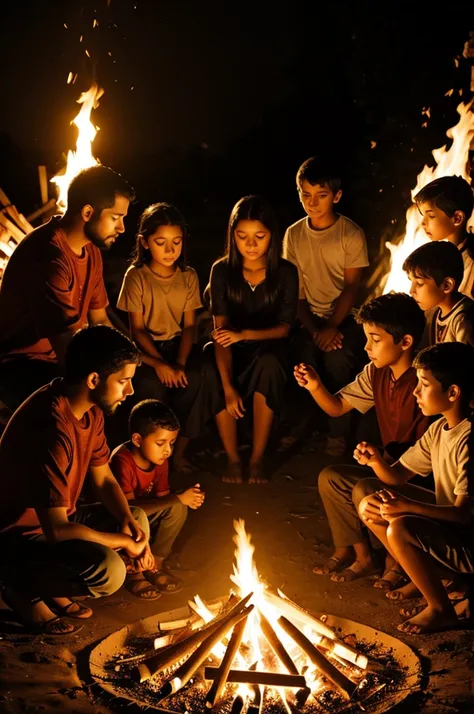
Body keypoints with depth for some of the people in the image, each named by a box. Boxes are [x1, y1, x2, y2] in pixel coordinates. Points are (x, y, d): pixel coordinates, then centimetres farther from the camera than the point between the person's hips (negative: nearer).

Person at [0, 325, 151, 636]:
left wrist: (130, 523, -10)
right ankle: (25, 590, -2)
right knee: (109, 569, -28)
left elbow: (104, 479, 9)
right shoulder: (49, 430, -33)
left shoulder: (90, 410, -2)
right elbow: (56, 530, -32)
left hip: (58, 518, 10)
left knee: (138, 519, 10)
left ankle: (54, 589, 10)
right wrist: (125, 542, -19)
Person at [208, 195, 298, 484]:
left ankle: (257, 458, -25)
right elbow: (220, 332, -14)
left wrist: (244, 334, -25)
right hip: (235, 352, 1)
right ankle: (233, 458, -13)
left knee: (268, 363, -37)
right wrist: (228, 386, -27)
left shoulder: (286, 272, -8)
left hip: (270, 349, -1)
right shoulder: (222, 270, -8)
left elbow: (285, 328, -5)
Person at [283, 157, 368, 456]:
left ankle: (338, 434, -13)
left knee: (337, 357, -32)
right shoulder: (293, 235, 4)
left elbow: (351, 287, -8)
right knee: (303, 356, -29)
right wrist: (314, 329, -12)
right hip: (310, 319, 2)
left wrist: (331, 328, -21)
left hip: (345, 317, -2)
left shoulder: (352, 234, -5)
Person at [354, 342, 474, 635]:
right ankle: (424, 579, 14)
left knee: (400, 529, -31)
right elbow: (399, 476, 7)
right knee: (371, 504, 5)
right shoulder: (439, 429, 3)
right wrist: (376, 461, -13)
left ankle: (441, 610, -7)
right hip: (448, 523, 9)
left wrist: (407, 506, -36)